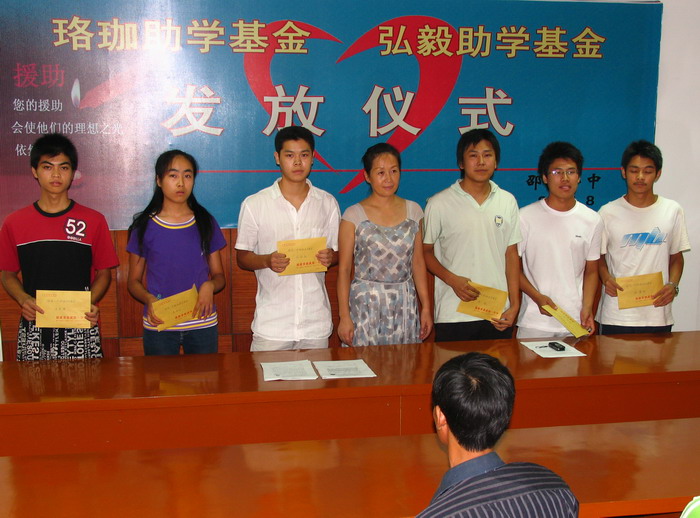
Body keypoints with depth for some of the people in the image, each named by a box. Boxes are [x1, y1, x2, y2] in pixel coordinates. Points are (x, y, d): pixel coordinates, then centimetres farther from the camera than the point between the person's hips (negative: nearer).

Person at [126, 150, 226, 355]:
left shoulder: (206, 223, 6)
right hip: (158, 325, -1)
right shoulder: (145, 226, 2)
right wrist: (148, 299, -16)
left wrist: (210, 286, -14)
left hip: (202, 324, 1)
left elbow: (219, 275, 9)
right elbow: (134, 281, 5)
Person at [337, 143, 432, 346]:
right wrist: (344, 316, -7)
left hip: (405, 305, 3)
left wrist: (426, 308, 7)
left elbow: (418, 262, 10)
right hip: (365, 305, -3)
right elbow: (344, 270, -2)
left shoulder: (413, 211, 7)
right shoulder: (354, 215, -3)